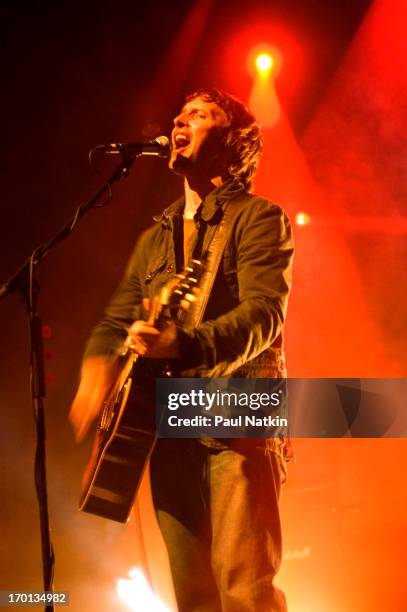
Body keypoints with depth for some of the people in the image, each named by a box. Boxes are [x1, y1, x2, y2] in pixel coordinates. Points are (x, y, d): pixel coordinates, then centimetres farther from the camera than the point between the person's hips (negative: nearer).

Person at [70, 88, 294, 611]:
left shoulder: (258, 217, 0)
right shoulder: (155, 238, 20)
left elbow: (264, 314, -15)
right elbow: (116, 320, 19)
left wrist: (184, 344, -33)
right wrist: (97, 366, -4)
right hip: (167, 425, 6)